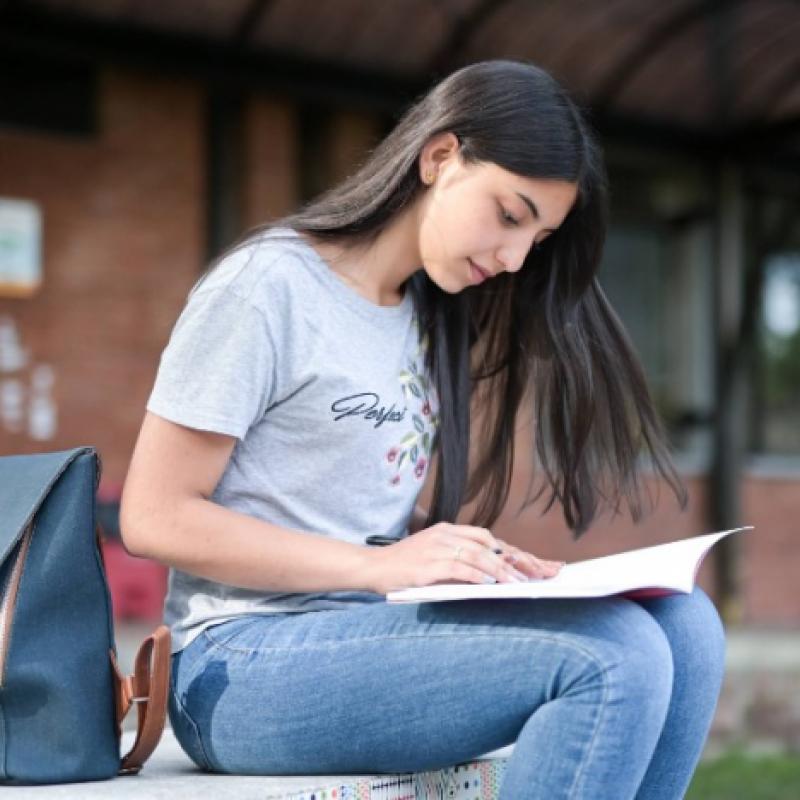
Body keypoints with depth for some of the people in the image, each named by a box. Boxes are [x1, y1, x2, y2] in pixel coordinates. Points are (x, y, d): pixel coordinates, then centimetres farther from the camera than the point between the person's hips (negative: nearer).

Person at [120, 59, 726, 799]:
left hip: (378, 633, 8)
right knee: (613, 655, -26)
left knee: (683, 627, -13)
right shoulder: (267, 286, -7)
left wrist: (480, 565, -6)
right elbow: (154, 519, -12)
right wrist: (380, 567, -19)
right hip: (247, 667, -8)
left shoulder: (428, 316, 18)